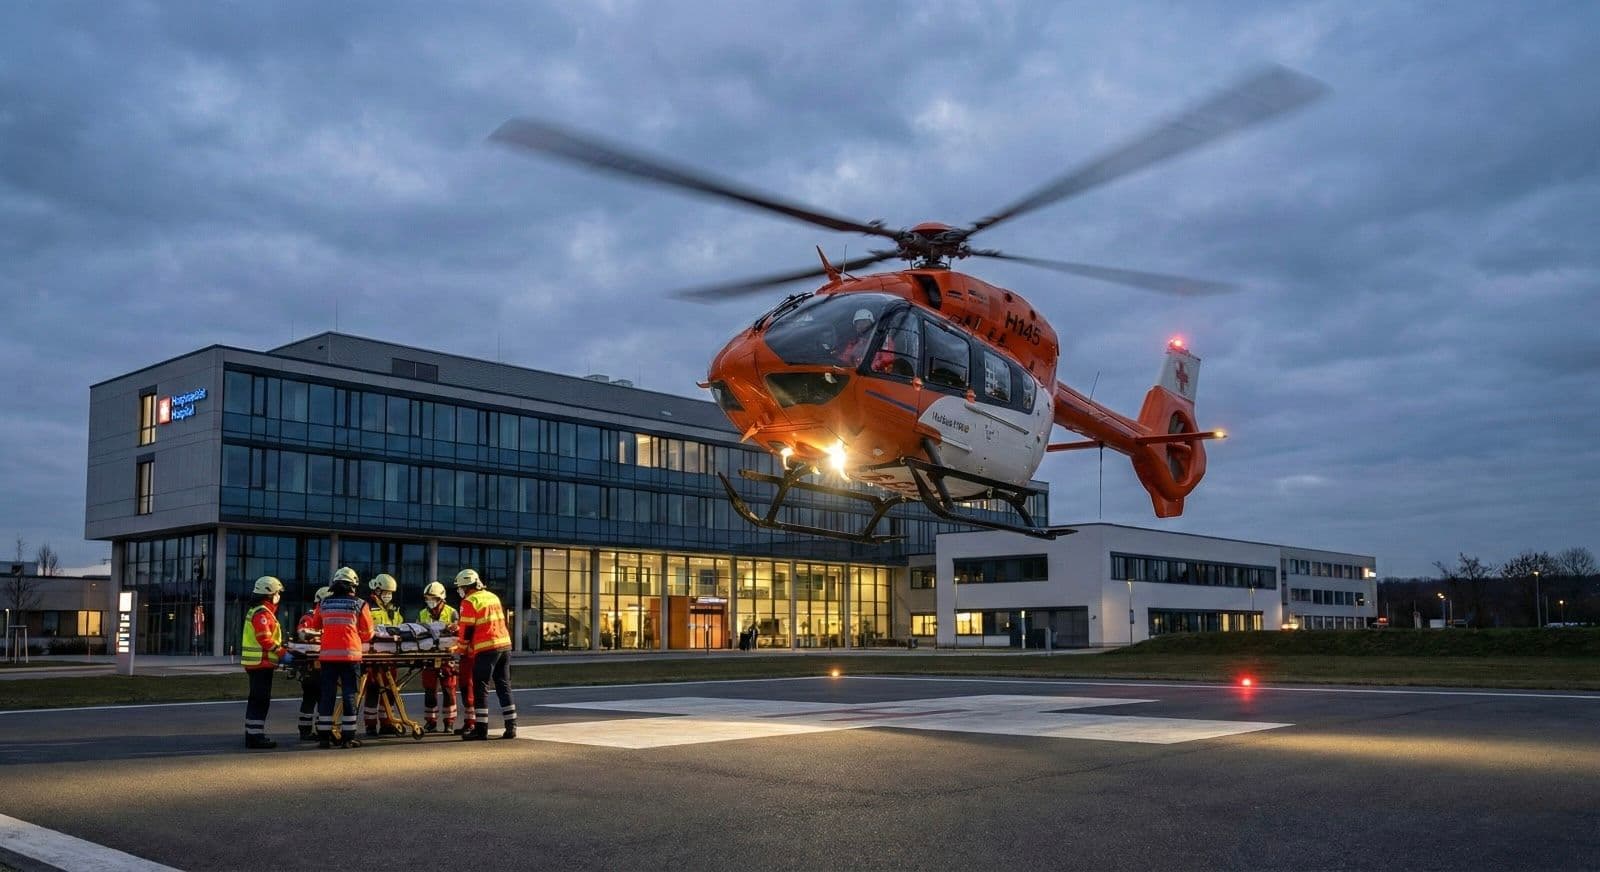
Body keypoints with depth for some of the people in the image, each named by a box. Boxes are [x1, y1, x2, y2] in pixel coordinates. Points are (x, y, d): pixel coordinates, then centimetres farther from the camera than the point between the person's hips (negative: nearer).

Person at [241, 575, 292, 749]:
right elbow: (265, 639, -22)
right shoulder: (262, 613, -14)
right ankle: (256, 737, -8)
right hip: (262, 663, -11)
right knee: (261, 700, -9)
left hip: (256, 663, 11)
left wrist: (282, 649, 14)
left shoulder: (258, 611, 19)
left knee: (256, 700, 15)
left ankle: (252, 735, 22)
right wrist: (282, 653, -19)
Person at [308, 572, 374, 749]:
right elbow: (368, 633, 2)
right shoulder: (359, 605, -1)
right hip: (350, 654, -3)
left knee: (327, 694, 9)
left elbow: (315, 625, 21)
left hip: (327, 655, 3)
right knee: (349, 695, 2)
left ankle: (324, 735, 12)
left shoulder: (323, 604, 7)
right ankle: (348, 737, 3)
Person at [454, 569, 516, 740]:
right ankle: (511, 727, 8)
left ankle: (481, 729, 1)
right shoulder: (492, 596, 17)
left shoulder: (469, 602, -5)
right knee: (504, 687, 10)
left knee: (481, 689, 1)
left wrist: (461, 648, 8)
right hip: (505, 644, 7)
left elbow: (467, 630, -6)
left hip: (486, 649, -7)